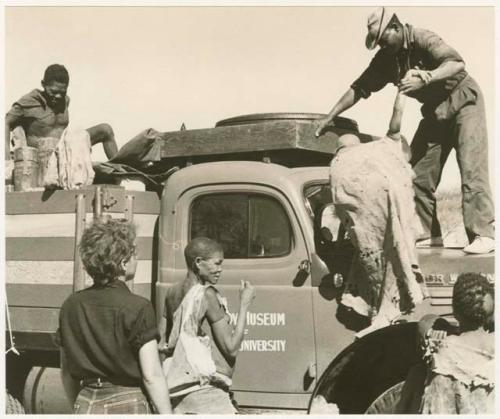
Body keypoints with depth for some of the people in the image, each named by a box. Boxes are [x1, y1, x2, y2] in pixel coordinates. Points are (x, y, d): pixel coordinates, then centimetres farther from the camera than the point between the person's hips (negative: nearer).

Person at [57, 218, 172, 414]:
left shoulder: (71, 305, 2)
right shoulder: (138, 308, -13)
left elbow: (67, 371, 11)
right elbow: (151, 375, -15)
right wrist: (166, 414, -7)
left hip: (87, 404, 5)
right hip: (128, 404, -5)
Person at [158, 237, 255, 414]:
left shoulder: (173, 292, 8)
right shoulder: (207, 294, -14)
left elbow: (162, 344, 13)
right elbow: (231, 348, -13)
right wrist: (244, 304, -9)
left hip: (177, 390, 8)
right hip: (206, 391, -8)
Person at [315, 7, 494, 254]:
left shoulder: (422, 39, -23)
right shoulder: (386, 59, -4)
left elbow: (456, 63, -37)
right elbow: (360, 88, 2)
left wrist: (424, 78, -50)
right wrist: (330, 117, -1)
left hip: (463, 101, -7)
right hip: (435, 111, 7)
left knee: (472, 168, -18)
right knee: (418, 173, -1)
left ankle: (483, 235, -21)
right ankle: (429, 234, 3)